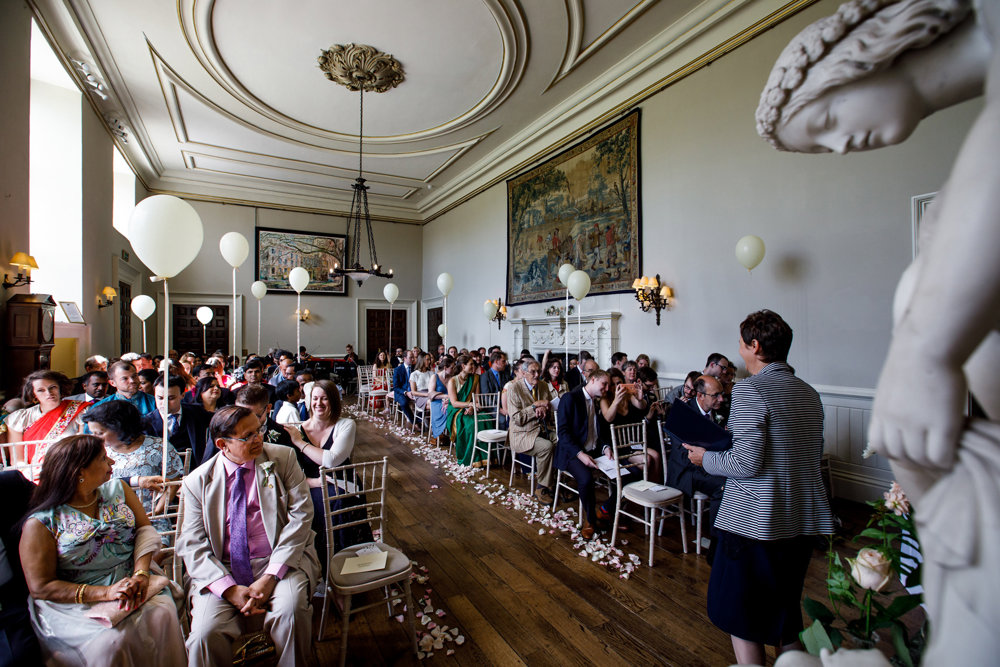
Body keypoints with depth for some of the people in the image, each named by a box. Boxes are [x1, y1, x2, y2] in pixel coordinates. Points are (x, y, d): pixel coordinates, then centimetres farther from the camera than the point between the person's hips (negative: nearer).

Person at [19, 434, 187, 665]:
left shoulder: (117, 488, 7)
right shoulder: (41, 523, -6)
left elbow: (145, 529, 4)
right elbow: (41, 587, -7)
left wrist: (141, 573, -15)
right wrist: (106, 593, -20)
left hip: (130, 583, 3)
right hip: (76, 601, -3)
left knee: (164, 614, -24)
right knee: (112, 641, -29)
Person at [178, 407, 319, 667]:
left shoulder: (283, 457, 0)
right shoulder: (197, 481, 3)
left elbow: (301, 515, -5)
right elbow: (192, 546, 0)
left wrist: (270, 577, -14)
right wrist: (230, 589, -15)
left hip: (281, 560, -1)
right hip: (223, 570, 1)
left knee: (291, 609, -27)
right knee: (206, 632, -24)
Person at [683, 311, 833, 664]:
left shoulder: (750, 390, -17)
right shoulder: (809, 393, 7)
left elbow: (746, 463, -23)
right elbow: (813, 454, 16)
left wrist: (705, 458, -6)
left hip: (754, 522, -8)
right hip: (804, 521, 8)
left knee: (739, 612, 10)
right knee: (785, 609, 24)